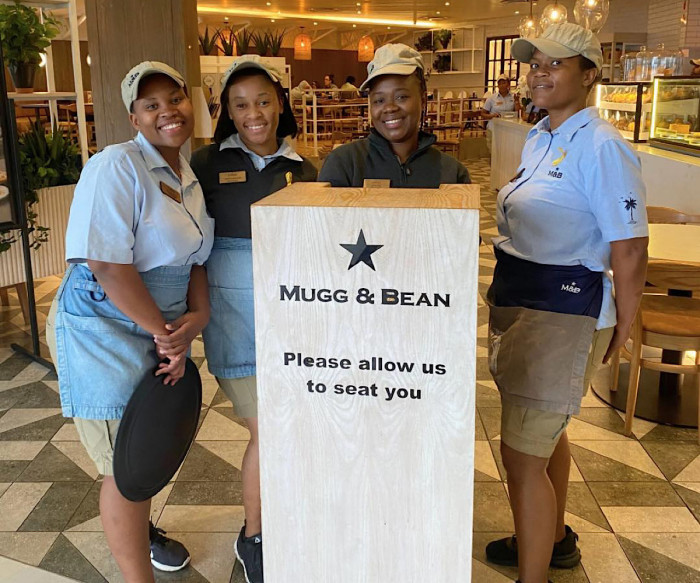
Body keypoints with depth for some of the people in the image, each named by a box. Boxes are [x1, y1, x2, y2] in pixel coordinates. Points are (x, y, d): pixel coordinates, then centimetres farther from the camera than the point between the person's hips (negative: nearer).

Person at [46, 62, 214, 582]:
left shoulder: (188, 178, 8)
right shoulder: (117, 167, -18)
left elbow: (193, 257, 10)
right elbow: (108, 266, -25)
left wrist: (198, 315, -8)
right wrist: (166, 333, -18)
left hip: (160, 328, 8)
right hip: (104, 331, -8)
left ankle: (140, 530, 50)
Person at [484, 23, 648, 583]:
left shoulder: (600, 147, -18)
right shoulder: (538, 138, 10)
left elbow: (630, 252, -18)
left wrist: (620, 330, -7)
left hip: (561, 317, -9)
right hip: (521, 305, 9)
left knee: (521, 456, -4)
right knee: (545, 430, 24)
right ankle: (555, 538, 46)